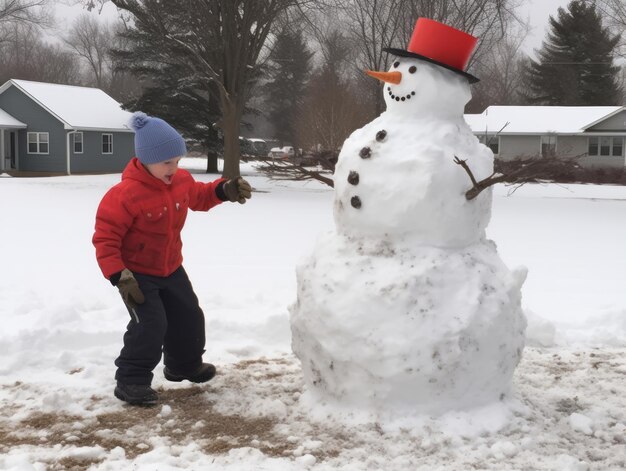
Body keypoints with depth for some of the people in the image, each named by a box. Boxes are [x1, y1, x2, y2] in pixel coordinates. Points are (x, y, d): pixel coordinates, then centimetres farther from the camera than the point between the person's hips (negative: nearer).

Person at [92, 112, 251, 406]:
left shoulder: (181, 181, -7)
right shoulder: (125, 194, -29)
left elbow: (198, 197, 17)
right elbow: (105, 238, -25)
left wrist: (225, 190, -1)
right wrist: (120, 276, -30)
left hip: (171, 269, 7)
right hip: (137, 273, -7)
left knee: (189, 316, 16)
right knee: (150, 325, -19)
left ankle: (185, 365, 40)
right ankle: (130, 381, -5)